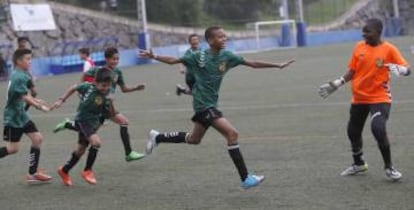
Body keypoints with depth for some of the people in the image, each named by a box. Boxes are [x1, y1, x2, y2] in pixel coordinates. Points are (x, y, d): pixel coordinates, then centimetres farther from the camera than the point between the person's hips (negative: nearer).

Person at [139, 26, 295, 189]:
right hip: (203, 104, -7)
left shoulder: (226, 56, -1)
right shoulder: (199, 57, -14)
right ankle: (245, 178, -15)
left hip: (210, 103, 8)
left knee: (194, 139, 23)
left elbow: (252, 64, 2)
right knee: (232, 133, -18)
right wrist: (154, 57, -20)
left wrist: (277, 65, 0)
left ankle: (157, 137, 43)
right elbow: (174, 60, -7)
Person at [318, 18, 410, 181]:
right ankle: (358, 164, 40)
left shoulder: (389, 49, -11)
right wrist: (336, 84, 5)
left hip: (379, 98, -6)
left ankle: (389, 167, -6)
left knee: (378, 129, -25)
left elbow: (406, 70, -13)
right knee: (353, 132, 15)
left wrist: (397, 68, -34)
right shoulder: (359, 47, 1)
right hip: (359, 98, 6)